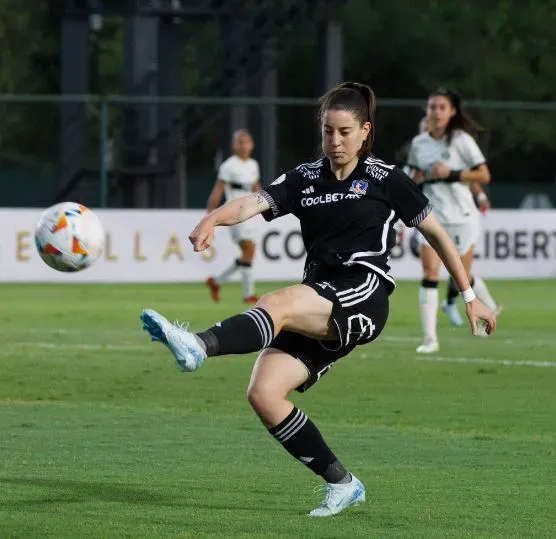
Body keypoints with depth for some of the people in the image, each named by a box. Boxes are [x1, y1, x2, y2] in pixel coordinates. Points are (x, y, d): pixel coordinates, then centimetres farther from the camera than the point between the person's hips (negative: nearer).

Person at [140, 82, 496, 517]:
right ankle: (341, 484, 0)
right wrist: (213, 219, -23)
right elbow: (254, 203, 0)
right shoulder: (305, 179, 16)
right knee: (263, 393, -11)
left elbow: (436, 233, 14)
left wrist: (471, 297, 14)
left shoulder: (385, 179, 7)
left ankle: (197, 347, -60)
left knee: (275, 305, -33)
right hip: (319, 307, 6)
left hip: (363, 296, -6)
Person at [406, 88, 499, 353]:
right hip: (430, 216, 3)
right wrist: (416, 179, -5)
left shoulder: (461, 140, -7)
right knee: (430, 274, -12)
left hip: (461, 217, -3)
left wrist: (451, 174, -18)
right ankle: (430, 338, -13)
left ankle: (491, 310, 40)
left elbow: (484, 175, -7)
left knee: (463, 277, 8)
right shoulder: (418, 143, 5)